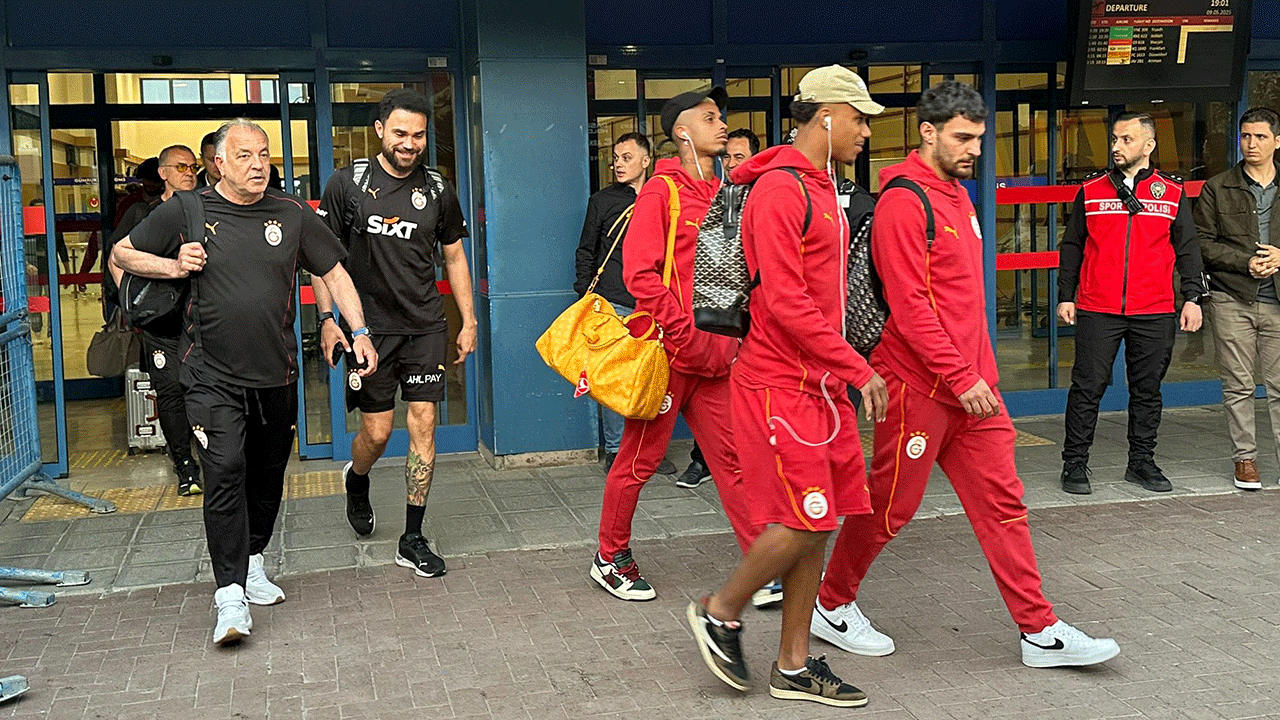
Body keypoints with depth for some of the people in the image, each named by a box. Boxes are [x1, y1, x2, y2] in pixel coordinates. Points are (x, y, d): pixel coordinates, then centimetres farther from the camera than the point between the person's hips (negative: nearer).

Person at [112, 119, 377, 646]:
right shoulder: (185, 212, -1)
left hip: (276, 374, 3)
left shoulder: (293, 215, 4)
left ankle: (252, 561, 34)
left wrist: (359, 332, 1)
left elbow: (335, 273, 11)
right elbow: (121, 254, 10)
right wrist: (173, 267, -8)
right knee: (225, 471, -15)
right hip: (212, 376, -3)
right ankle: (230, 594, -12)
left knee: (268, 473, 13)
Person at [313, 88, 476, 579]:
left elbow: (454, 256, 14)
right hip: (369, 326, -2)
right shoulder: (347, 184, -3)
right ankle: (356, 482, 40)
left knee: (423, 425, -1)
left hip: (426, 326, 2)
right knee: (377, 431, 3)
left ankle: (413, 540, 9)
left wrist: (469, 321, 11)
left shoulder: (437, 190, 4)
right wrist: (327, 319, -7)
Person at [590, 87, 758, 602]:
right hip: (667, 350, -6)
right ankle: (610, 559, 22)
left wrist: (730, 341, 5)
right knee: (641, 459, 5)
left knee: (733, 458, 5)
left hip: (716, 357, 6)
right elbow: (640, 274, -14)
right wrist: (689, 337, -17)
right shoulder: (661, 191, -6)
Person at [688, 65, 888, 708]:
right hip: (779, 383, -9)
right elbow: (786, 301, -21)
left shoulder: (821, 190, 17)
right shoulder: (780, 189, -14)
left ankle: (793, 666, 20)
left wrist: (845, 370, 15)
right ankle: (720, 613, 18)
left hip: (820, 382, 9)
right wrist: (857, 368, -18)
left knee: (817, 523, 9)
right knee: (803, 522, -6)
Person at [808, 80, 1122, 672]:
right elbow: (910, 306, -20)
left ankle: (1040, 633, 14)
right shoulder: (903, 202, -14)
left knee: (1001, 501, 8)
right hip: (918, 384, -9)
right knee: (890, 506, 3)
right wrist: (961, 378, -20)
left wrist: (981, 372, 16)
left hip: (970, 382, 9)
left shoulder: (957, 193, 16)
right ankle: (831, 607, 22)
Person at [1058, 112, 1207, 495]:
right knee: (1087, 387, -2)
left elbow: (1187, 249, 11)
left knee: (1147, 390, 9)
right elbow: (1071, 247, 11)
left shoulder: (1172, 193, 8)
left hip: (1155, 313, 1)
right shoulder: (1091, 191, 7)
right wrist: (1065, 296, 6)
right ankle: (1075, 464, 7)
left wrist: (1192, 297, 2)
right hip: (1096, 311, -1)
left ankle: (1142, 462, 22)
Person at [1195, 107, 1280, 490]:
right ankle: (1244, 457, 14)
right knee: (1238, 385, 4)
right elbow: (1201, 243, 1)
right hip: (1232, 299, -1)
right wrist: (1245, 262, -10)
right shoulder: (1217, 188, 6)